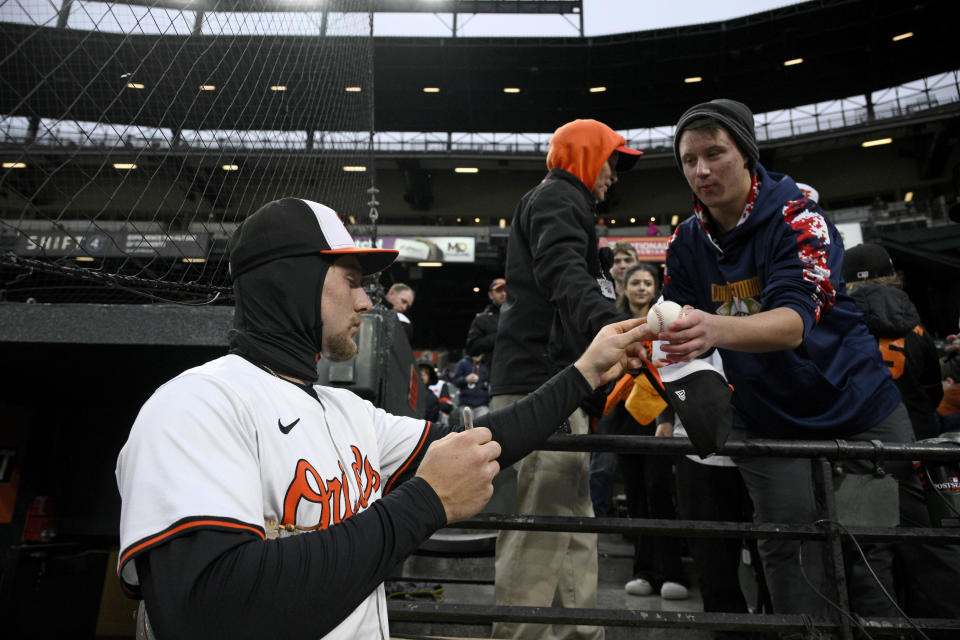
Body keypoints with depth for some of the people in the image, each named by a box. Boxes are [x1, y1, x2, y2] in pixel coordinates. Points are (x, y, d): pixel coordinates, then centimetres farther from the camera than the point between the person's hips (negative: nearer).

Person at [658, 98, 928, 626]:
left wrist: (718, 330, -51)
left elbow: (795, 319, -32)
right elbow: (682, 332, 2)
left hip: (853, 405, -2)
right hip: (768, 420, 3)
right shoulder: (686, 241, -2)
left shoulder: (796, 217, -16)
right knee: (790, 564, 2)